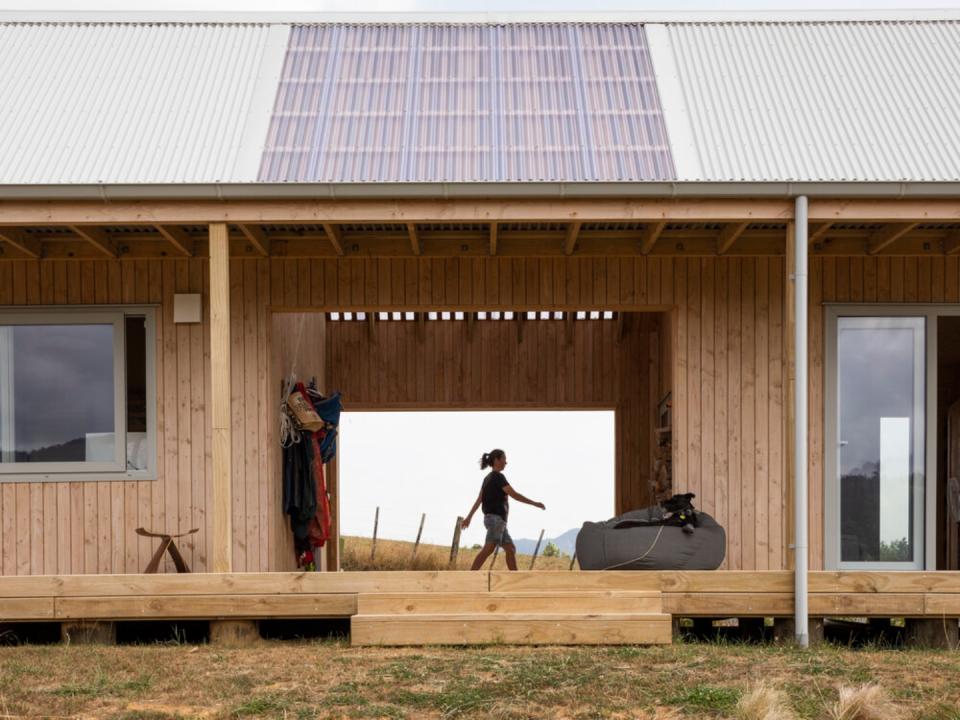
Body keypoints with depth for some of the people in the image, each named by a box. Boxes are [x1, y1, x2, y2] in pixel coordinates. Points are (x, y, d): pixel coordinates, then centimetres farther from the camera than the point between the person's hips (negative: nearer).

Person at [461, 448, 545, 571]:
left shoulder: (488, 478, 18)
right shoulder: (498, 477, -11)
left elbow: (479, 500, 18)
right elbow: (514, 495, -16)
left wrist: (469, 517, 17)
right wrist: (535, 503, -11)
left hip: (496, 520, 10)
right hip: (496, 518, -10)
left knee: (511, 549, 10)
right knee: (488, 549, -19)